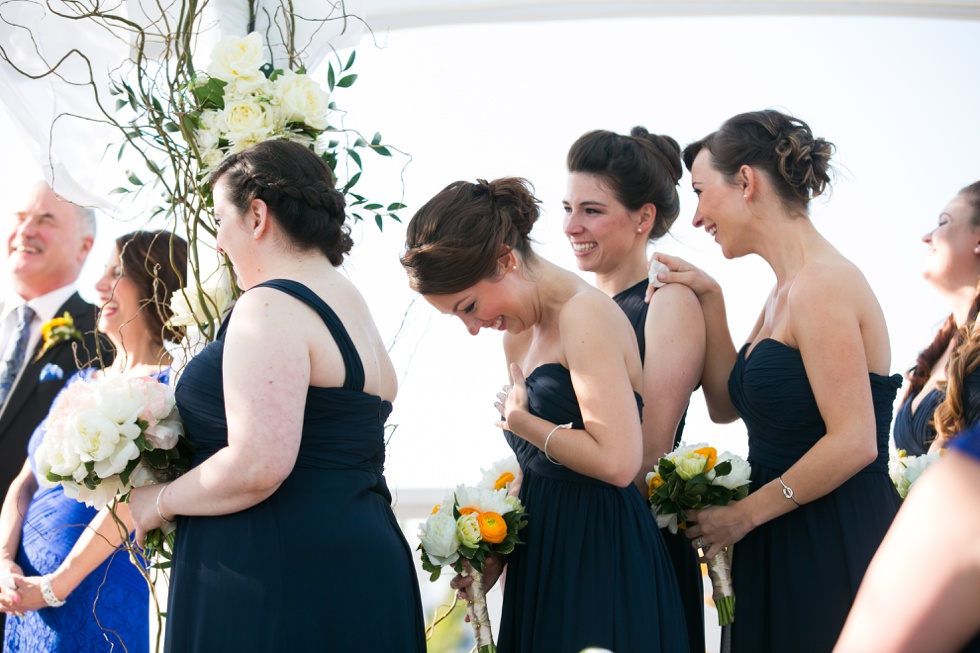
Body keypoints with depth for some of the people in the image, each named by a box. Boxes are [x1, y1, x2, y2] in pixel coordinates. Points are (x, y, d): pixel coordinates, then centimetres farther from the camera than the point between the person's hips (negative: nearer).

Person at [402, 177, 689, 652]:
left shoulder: (584, 314, -16)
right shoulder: (518, 334, 12)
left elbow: (617, 461, -25)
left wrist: (520, 420, -12)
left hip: (600, 557, -8)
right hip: (540, 560, 9)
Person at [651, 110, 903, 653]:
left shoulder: (822, 283, -17)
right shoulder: (785, 290, 13)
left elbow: (854, 442, -22)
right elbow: (727, 405, 14)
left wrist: (743, 515, -12)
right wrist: (710, 300, 4)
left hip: (834, 554, -9)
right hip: (784, 547, 9)